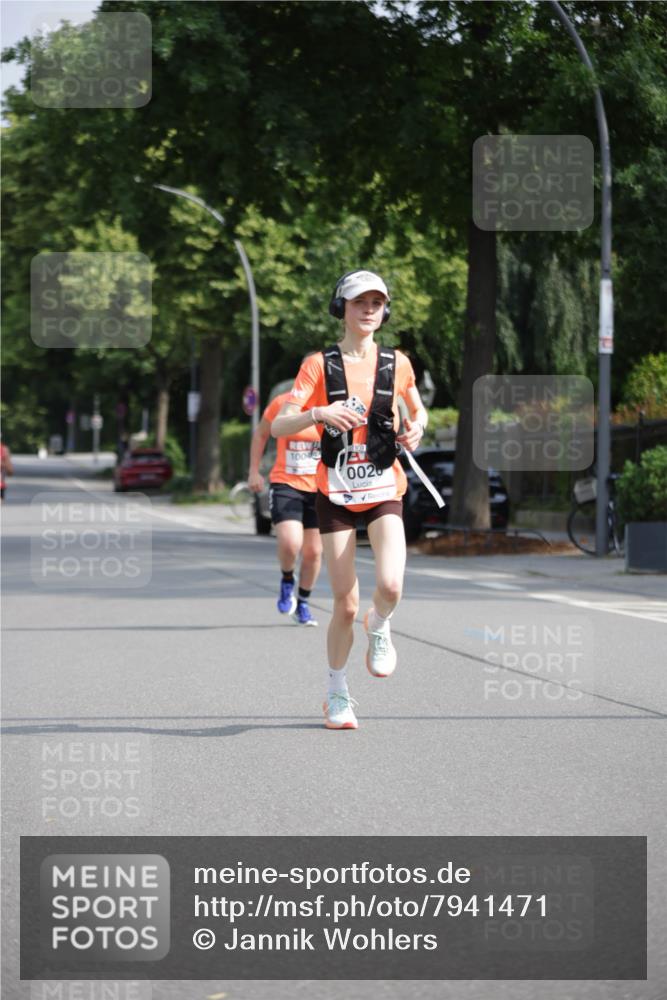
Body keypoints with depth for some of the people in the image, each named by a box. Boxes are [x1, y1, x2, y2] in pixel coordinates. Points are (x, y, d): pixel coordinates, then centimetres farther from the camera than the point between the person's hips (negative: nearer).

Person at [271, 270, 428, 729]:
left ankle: (379, 627, 14)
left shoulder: (397, 363, 3)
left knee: (390, 586, -23)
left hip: (384, 490, 1)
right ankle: (338, 695, 19)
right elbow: (278, 426, -9)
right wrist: (320, 413, -28)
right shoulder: (320, 365, -3)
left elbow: (417, 408, 21)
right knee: (346, 604, -2)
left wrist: (417, 426, -3)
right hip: (336, 493, -1)